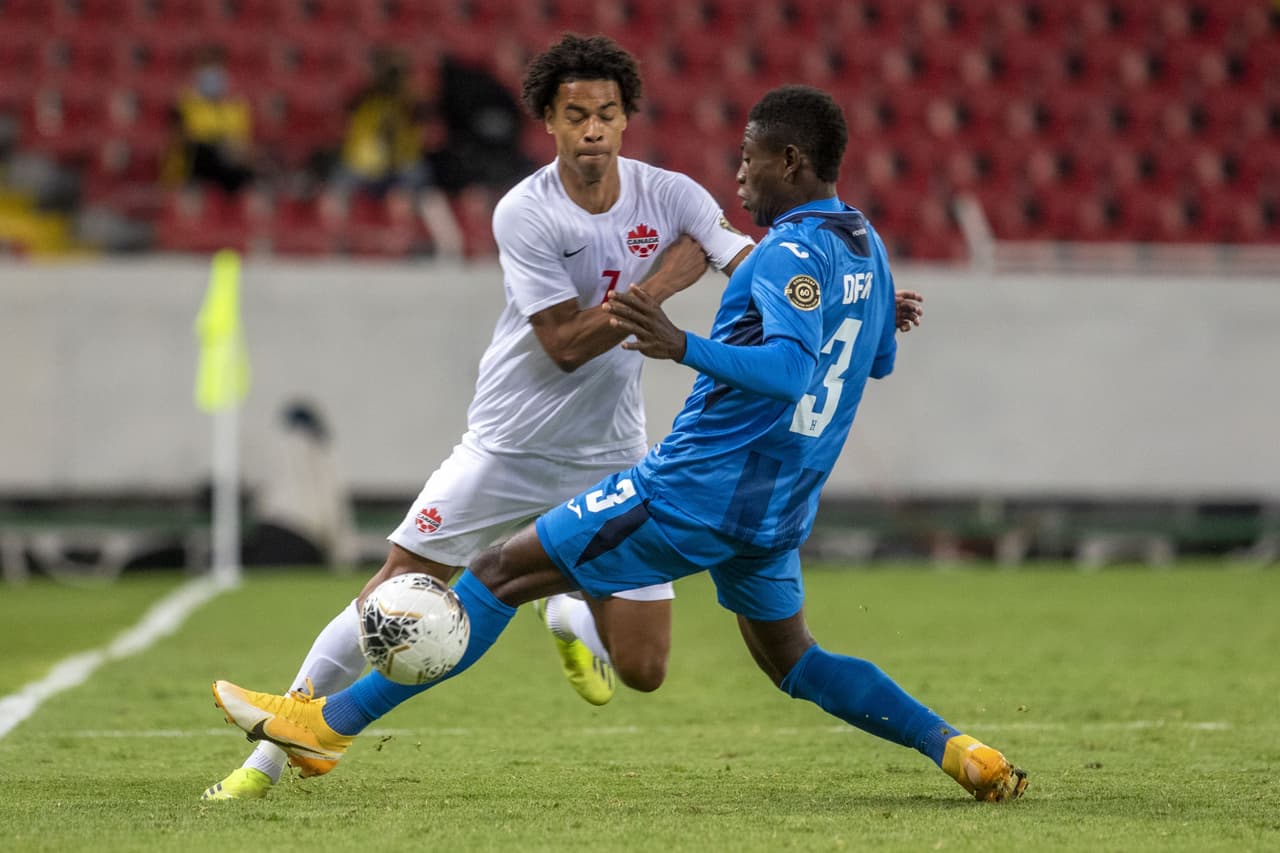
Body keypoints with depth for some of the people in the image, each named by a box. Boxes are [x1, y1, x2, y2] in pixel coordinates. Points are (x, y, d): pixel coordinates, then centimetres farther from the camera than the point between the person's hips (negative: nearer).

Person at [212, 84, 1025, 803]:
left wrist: (683, 347, -43)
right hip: (778, 510, 8)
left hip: (696, 489, -8)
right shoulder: (867, 247, 10)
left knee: (502, 572, -3)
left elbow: (791, 369, -33)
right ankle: (954, 747, 7)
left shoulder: (792, 254, -17)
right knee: (792, 660, 25)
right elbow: (878, 359, 27)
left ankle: (332, 722, -3)